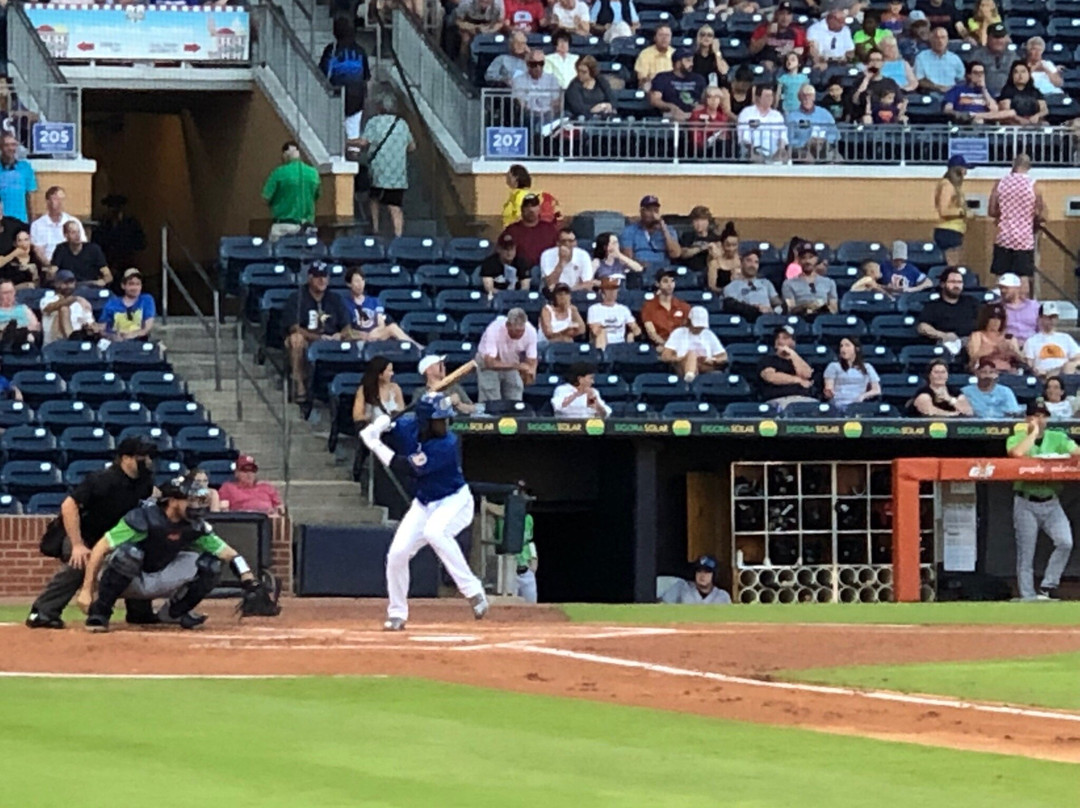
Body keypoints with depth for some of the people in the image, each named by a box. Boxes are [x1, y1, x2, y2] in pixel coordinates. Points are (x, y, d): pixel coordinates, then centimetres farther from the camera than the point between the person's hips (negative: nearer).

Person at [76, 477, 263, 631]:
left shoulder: (195, 526, -9)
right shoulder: (144, 518, -26)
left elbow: (227, 553, -6)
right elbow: (100, 549, -29)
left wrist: (246, 577, -25)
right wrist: (86, 590, -33)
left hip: (160, 581, 5)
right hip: (130, 581, -5)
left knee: (209, 565, -11)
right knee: (129, 552, -38)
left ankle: (174, 612, 8)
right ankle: (99, 612, -22)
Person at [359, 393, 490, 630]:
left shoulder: (447, 445, -28)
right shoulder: (409, 428, -11)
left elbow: (409, 468, -30)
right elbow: (385, 420, 9)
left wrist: (375, 444, -27)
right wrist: (377, 427, -17)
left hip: (455, 502, -6)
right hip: (423, 503, 6)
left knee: (434, 531, -37)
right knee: (397, 553, -4)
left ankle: (473, 591, -29)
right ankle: (397, 614, 15)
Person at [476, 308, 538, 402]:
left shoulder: (530, 331, -25)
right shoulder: (495, 330, -36)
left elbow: (532, 361, -17)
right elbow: (490, 363, -39)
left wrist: (531, 372, -40)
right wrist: (516, 366, -46)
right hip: (489, 366, -3)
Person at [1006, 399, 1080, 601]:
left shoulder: (1058, 438, 9)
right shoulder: (1016, 439, 1)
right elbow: (1017, 453, -22)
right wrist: (1033, 432, -10)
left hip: (1051, 503, 2)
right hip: (1026, 504, -2)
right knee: (1026, 555, -2)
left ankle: (1047, 587, -6)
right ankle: (1028, 598, 3)